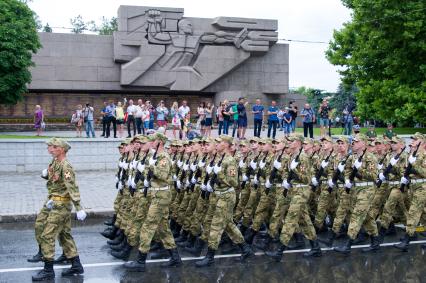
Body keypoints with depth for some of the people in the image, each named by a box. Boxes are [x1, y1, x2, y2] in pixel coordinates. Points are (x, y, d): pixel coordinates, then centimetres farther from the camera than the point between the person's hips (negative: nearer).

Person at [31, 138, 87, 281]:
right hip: (53, 203, 10)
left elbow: (72, 187, -25)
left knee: (47, 236, -7)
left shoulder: (65, 166, -19)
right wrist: (45, 174, 2)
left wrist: (79, 208, -29)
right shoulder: (55, 162, 8)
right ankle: (76, 266, 23)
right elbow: (52, 178, 24)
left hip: (60, 205, -10)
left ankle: (48, 270, 2)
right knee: (65, 234, 14)